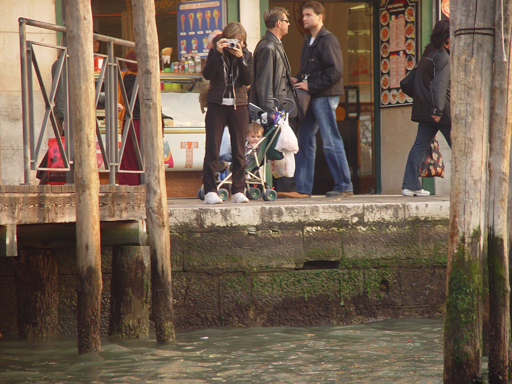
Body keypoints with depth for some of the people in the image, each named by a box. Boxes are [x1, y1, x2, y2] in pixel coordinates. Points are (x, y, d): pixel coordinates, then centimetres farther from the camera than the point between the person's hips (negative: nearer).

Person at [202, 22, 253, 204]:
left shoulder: (246, 55, 6)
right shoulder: (215, 53, 2)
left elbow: (248, 80, -7)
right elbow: (207, 74, -13)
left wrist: (240, 58, -16)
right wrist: (217, 53, -19)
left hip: (239, 105, 2)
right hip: (217, 105, -2)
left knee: (239, 151, 3)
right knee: (212, 150, -6)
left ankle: (238, 191, 8)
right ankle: (210, 191, -4)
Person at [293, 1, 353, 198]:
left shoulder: (328, 40, -10)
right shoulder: (308, 42, 17)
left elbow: (335, 71, -17)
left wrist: (311, 86, -17)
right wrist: (298, 80, 5)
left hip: (324, 96, -9)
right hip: (311, 97, 9)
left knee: (331, 141, -7)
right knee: (304, 140, 8)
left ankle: (344, 186, -2)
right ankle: (302, 187, 12)